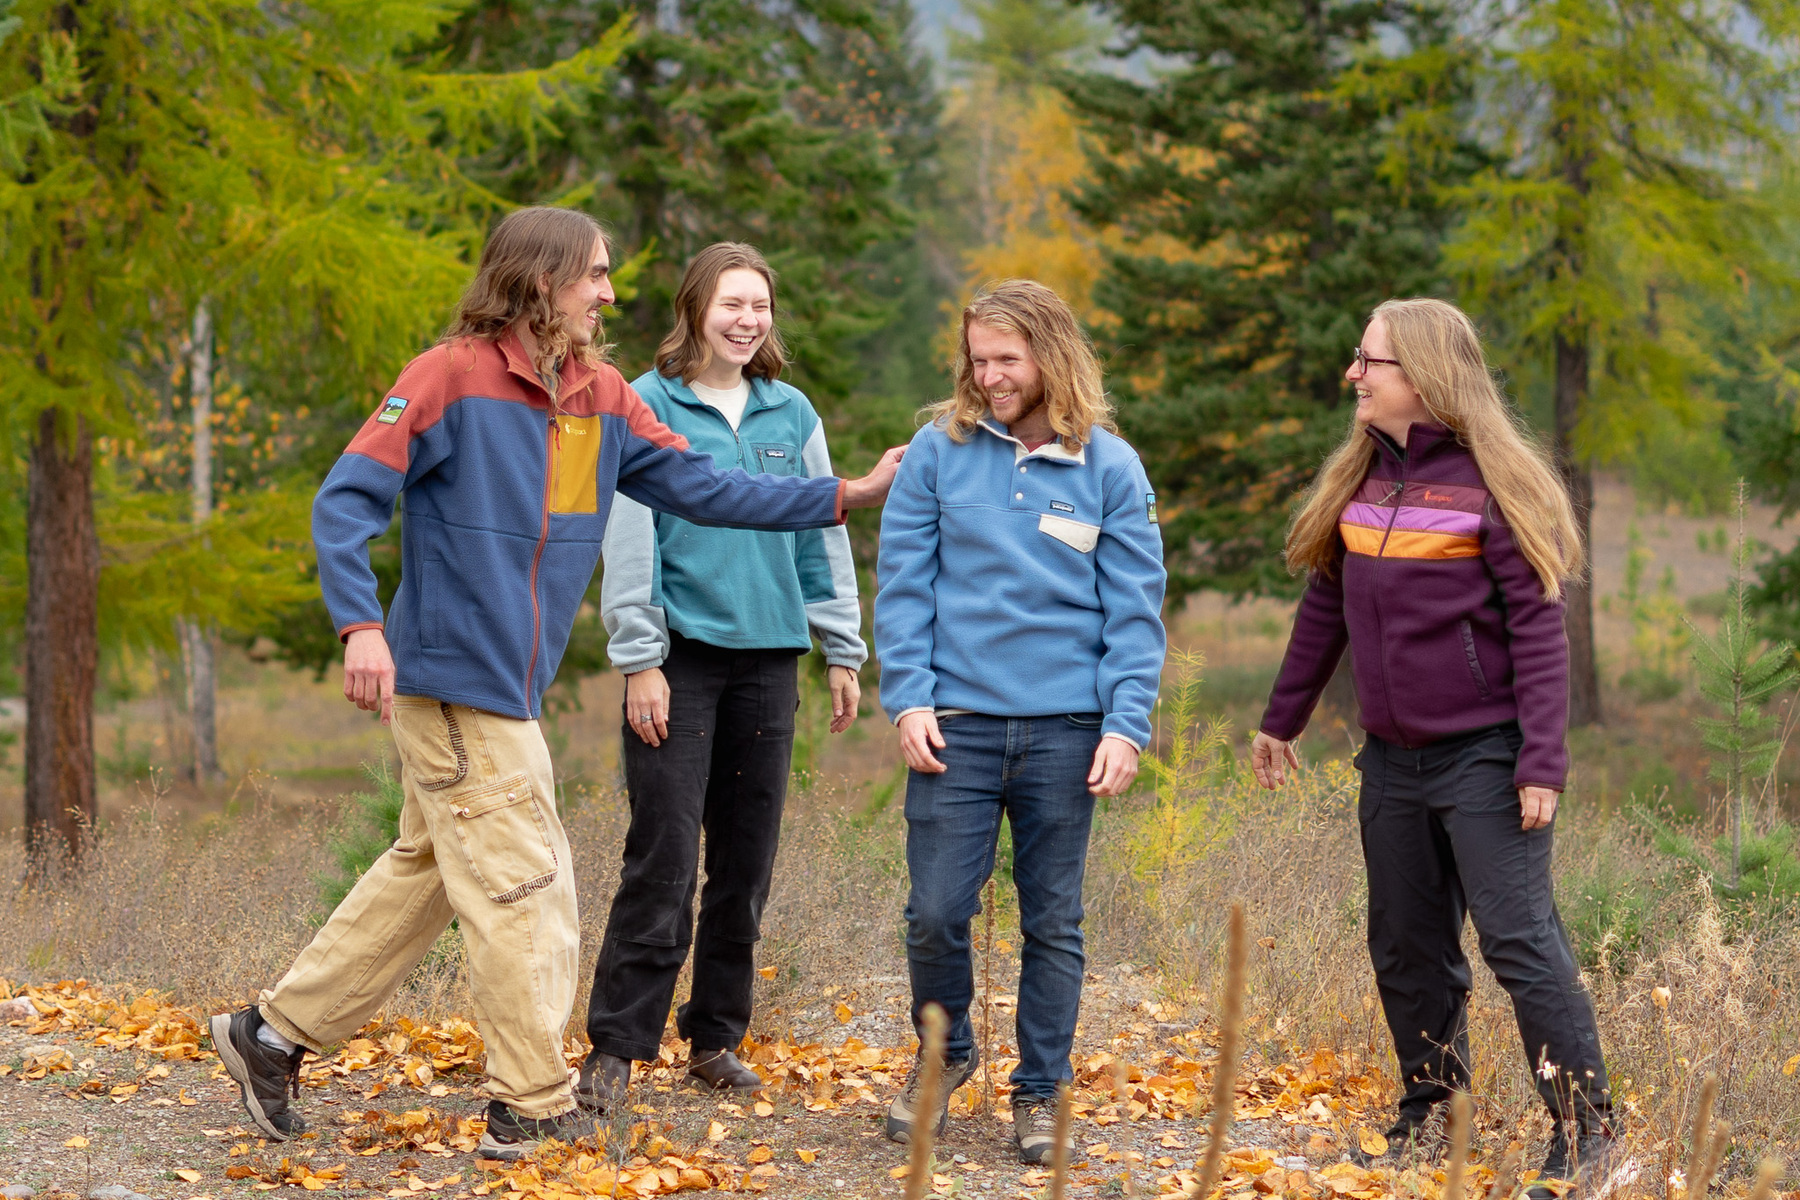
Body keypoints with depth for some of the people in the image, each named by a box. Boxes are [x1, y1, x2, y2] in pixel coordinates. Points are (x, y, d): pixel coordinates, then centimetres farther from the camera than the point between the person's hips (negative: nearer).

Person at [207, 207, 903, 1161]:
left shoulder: (600, 396, 11)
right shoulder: (452, 377, -11)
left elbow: (699, 488, 11)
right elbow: (347, 500, -14)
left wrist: (845, 495, 6)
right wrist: (360, 627, -26)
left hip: (513, 688, 8)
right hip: (453, 678, -8)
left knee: (425, 871, 15)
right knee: (522, 892, -4)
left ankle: (274, 1034, 26)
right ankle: (533, 1110, 6)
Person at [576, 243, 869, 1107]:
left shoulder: (791, 414, 10)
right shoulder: (648, 408, -3)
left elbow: (821, 534, 14)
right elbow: (629, 541, -6)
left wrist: (842, 650, 11)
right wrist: (639, 660, -10)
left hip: (768, 655, 5)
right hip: (682, 653, -4)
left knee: (746, 859, 8)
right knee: (663, 857, -8)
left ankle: (716, 1036, 19)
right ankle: (615, 1045, -2)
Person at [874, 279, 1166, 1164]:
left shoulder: (1109, 466, 2)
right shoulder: (940, 451, 2)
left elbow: (1134, 609, 1)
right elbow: (903, 583, 3)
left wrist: (1126, 724, -7)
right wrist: (907, 699, -6)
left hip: (1065, 727, 0)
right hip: (956, 722, 0)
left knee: (1053, 923, 7)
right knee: (936, 912, -2)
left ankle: (1040, 1092, 20)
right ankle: (944, 1053, 24)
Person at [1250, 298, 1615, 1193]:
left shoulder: (1489, 480, -11)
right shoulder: (1360, 474, 7)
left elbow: (1538, 629, -13)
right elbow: (1325, 605, 17)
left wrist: (1542, 763, -18)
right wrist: (1282, 719, 21)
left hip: (1483, 755, -6)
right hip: (1393, 756, 6)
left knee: (1519, 940, -7)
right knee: (1406, 947, 12)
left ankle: (1585, 1127, 0)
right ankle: (1427, 1108, 26)